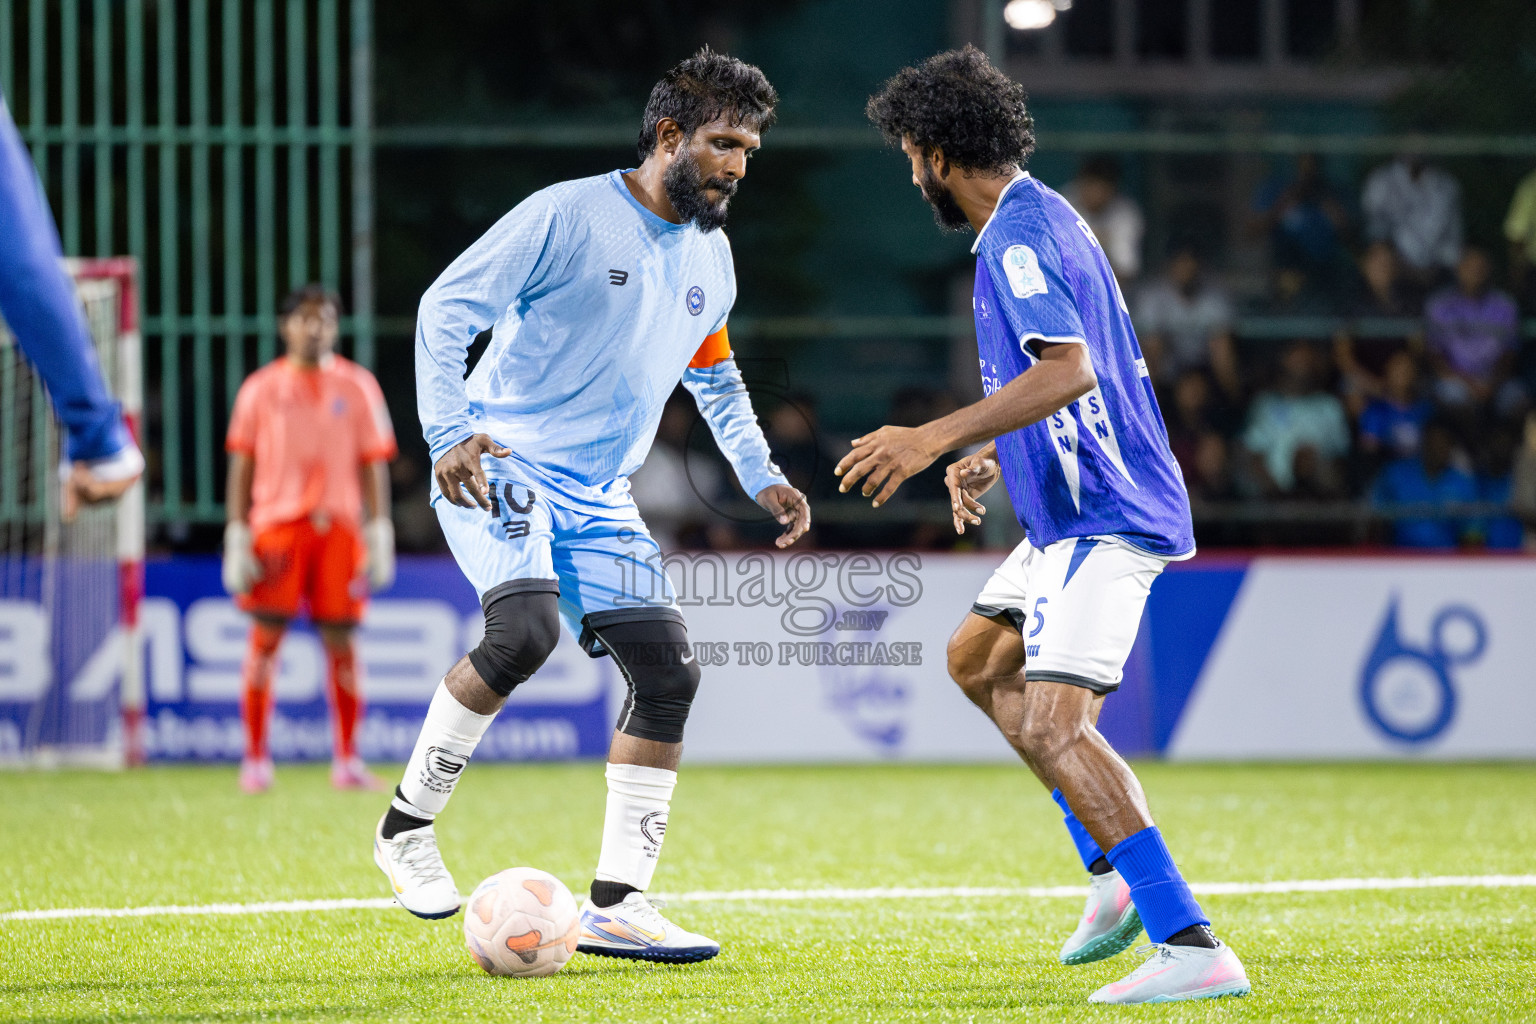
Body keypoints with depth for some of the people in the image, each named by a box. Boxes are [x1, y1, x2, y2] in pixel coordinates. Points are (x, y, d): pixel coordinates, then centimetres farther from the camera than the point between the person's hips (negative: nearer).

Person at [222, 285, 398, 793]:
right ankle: (255, 760, 1)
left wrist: (379, 537, -1)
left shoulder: (358, 387, 8)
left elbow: (374, 466, 7)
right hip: (275, 525, -1)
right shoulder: (260, 389, 6)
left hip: (339, 529, 1)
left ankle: (347, 761, 6)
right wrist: (237, 540, 0)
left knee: (341, 642, 0)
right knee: (265, 639, -5)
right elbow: (241, 468, 7)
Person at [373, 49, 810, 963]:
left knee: (668, 674, -5)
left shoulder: (710, 256, 12)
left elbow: (714, 374, 29)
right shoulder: (569, 215, -11)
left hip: (598, 498, 7)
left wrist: (761, 476, 18)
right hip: (500, 467, -7)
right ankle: (408, 824, -11)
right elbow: (447, 307, -11)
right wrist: (449, 432, -23)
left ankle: (619, 906, 1)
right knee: (525, 630, -30)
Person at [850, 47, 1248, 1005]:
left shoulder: (1019, 239, -17)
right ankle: (1117, 876, 23)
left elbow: (1067, 373, -30)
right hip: (1072, 512, 11)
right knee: (977, 660, 26)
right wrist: (990, 457, 22)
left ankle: (1193, 947, -26)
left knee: (1051, 727, -20)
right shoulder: (1038, 219, 16)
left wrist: (936, 438, -31)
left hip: (1103, 519, -11)